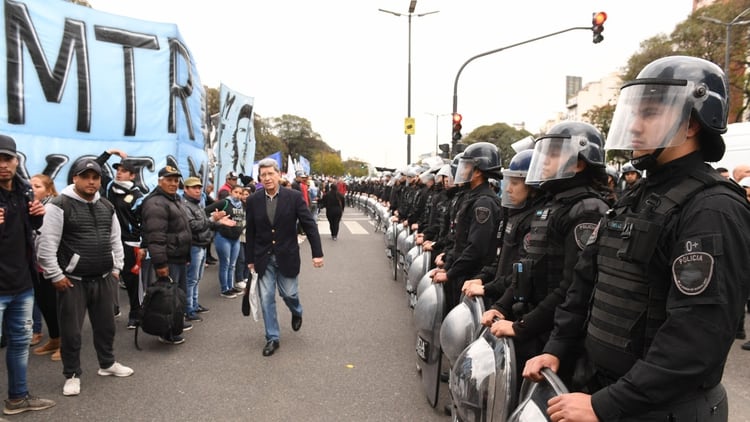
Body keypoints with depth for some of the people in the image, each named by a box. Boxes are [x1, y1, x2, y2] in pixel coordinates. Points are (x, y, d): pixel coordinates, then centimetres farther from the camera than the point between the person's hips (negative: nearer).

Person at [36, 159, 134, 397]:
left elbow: (115, 240, 15)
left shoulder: (107, 207, 8)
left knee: (106, 325, 17)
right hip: (72, 280, -5)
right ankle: (72, 375, 21)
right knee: (71, 331, 5)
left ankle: (107, 364, 35)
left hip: (104, 278, 6)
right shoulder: (59, 206, -11)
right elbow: (46, 245, -13)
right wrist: (56, 276, -12)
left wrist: (116, 269, 10)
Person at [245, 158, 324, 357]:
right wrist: (250, 259, 5)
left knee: (288, 293, 6)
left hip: (287, 256, -2)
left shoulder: (294, 197, -9)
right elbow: (250, 232, 4)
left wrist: (317, 253, -10)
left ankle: (297, 312, 42)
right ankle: (272, 338, 18)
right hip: (263, 258, 2)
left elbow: (309, 225, -7)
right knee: (266, 299, 3)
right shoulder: (253, 200, -3)